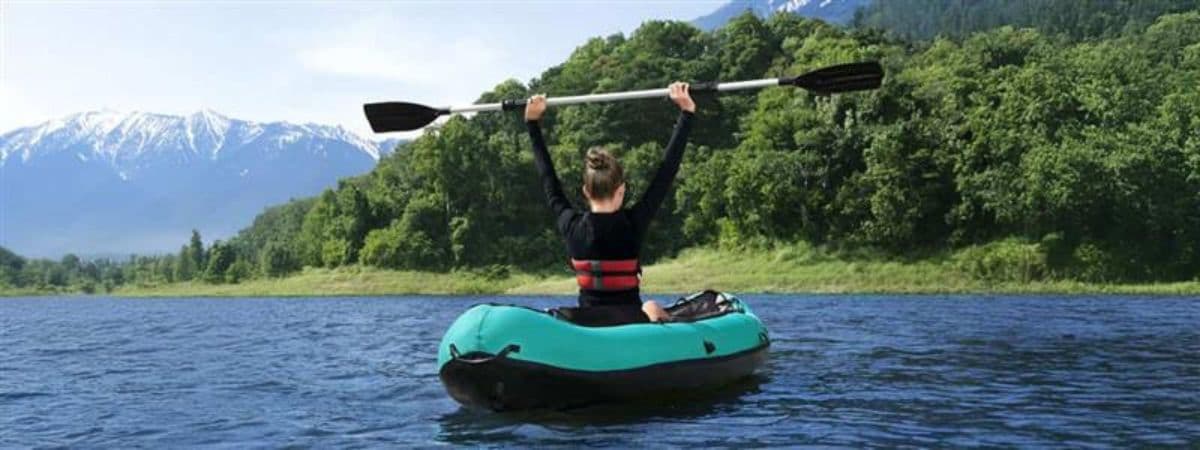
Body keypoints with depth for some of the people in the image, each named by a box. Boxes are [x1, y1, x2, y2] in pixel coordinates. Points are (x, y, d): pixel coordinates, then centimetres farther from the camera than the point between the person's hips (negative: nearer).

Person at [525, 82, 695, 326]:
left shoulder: (572, 226, -4)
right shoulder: (633, 224, -11)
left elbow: (549, 180, 10)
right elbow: (668, 170, -6)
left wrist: (532, 123, 18)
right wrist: (686, 113, -1)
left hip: (586, 320, 3)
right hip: (628, 319, -2)